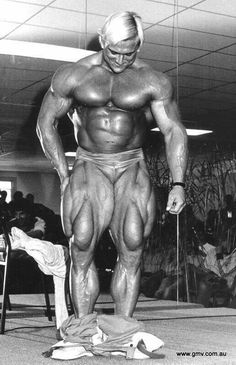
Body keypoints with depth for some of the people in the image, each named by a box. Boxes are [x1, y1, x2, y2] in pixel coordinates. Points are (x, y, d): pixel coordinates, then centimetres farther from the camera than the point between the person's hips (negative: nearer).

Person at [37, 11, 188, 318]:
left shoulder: (153, 82, 0)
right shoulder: (72, 75, 0)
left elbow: (174, 131, 2)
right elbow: (45, 124, 7)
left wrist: (178, 184, -9)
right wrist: (64, 176, 0)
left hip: (132, 168, 0)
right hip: (89, 166, 0)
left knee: (132, 251, -12)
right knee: (82, 248, -14)